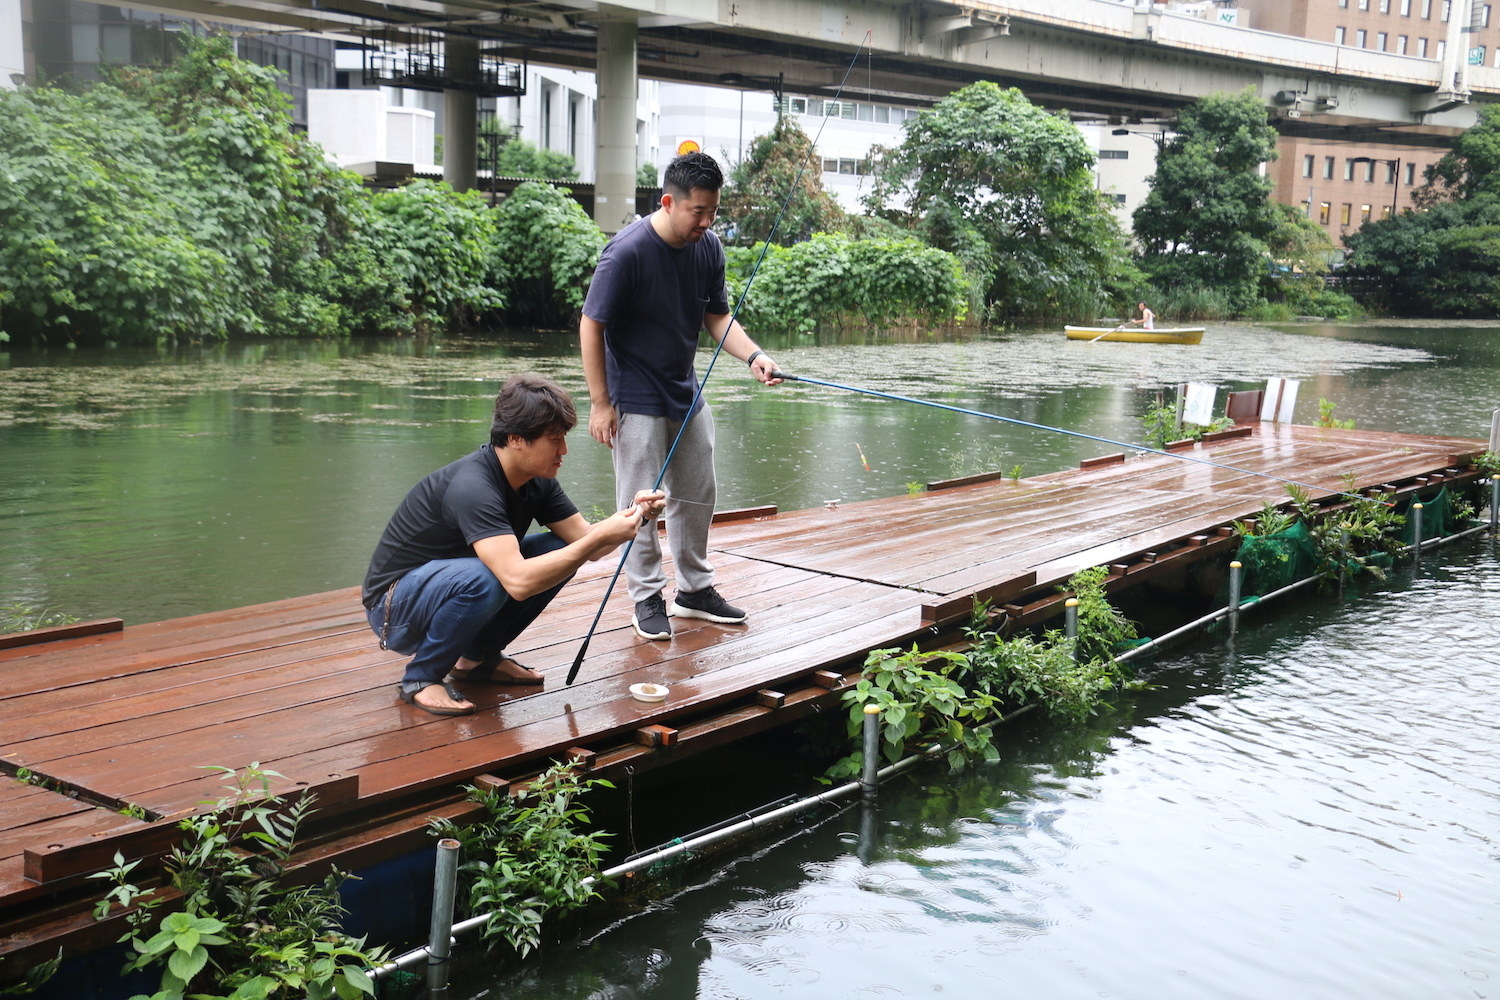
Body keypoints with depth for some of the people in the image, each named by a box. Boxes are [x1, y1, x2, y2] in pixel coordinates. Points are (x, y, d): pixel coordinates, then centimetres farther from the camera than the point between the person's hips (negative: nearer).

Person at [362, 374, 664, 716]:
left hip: (455, 582, 9)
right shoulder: (473, 487, -32)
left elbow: (583, 541, -4)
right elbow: (518, 581, -42)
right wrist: (601, 536, -40)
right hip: (395, 607, -8)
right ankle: (422, 677, -12)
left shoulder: (537, 482, -4)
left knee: (559, 552, -5)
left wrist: (633, 516, -23)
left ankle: (477, 656, 7)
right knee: (483, 579, -37)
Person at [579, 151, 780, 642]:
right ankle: (647, 597, 14)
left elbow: (718, 316, 5)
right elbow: (591, 326, -18)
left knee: (698, 494, 14)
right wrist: (600, 403, -17)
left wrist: (753, 355, -14)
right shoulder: (627, 251, -23)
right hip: (636, 397, -7)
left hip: (687, 391, 7)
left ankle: (695, 590, 29)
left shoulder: (709, 247, -5)